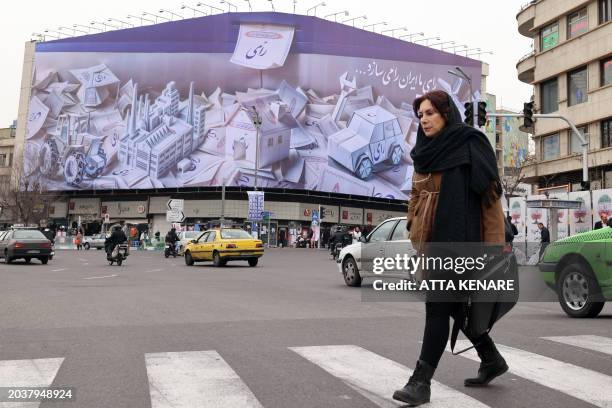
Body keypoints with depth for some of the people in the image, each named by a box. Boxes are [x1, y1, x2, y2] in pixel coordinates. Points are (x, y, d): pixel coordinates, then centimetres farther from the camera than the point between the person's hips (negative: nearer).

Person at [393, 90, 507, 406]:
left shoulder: (470, 147, -8)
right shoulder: (426, 154, 13)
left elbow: (491, 196, -11)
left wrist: (494, 247, -15)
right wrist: (414, 234, 12)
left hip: (457, 239, -8)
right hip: (431, 240, 8)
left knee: (437, 306, -8)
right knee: (453, 304, 16)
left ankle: (421, 381, -2)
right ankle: (492, 360, 35)